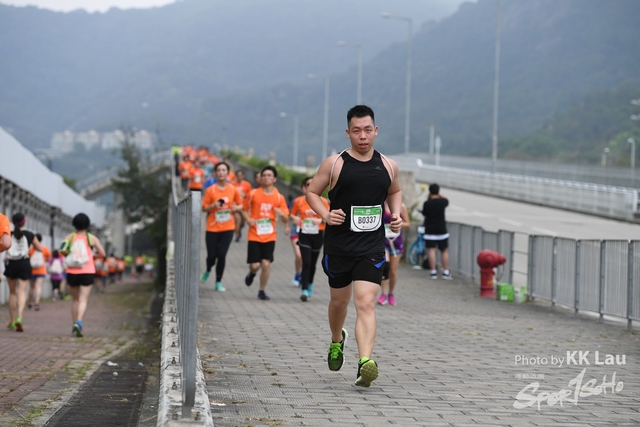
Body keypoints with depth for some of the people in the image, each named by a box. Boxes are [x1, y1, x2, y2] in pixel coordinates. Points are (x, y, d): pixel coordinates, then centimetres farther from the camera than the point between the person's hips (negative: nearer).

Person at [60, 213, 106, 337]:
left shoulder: (70, 237, 2)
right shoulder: (92, 238, 1)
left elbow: (62, 250, -12)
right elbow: (102, 254, -1)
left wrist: (69, 254, 8)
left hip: (72, 272, 2)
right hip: (87, 272, -2)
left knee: (75, 299, 18)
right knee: (83, 300, -7)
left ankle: (74, 324, 18)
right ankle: (78, 322, -28)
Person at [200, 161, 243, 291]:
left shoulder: (233, 189, 1)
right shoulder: (210, 190, -4)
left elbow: (240, 204, 12)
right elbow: (204, 208, 0)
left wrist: (236, 208, -10)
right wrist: (213, 206, -19)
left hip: (228, 228, 1)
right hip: (212, 228, -1)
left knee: (222, 255, -5)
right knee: (212, 255, 1)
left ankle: (218, 282, 9)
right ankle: (208, 271, 36)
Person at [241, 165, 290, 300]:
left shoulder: (279, 197, 1)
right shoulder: (254, 194, -2)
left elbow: (286, 218, 2)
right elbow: (244, 209, 9)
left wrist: (282, 214, -21)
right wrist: (248, 219, -11)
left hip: (269, 236, 1)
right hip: (254, 235, -1)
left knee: (266, 263, -7)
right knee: (255, 265, -4)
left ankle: (262, 291, 10)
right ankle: (252, 274, 34)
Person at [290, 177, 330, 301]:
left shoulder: (323, 201, -1)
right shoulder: (299, 201, 0)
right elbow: (292, 214, 10)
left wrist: (321, 220, -18)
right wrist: (295, 218, -12)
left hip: (317, 235, 1)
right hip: (304, 235, -1)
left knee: (312, 263, 13)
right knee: (306, 262, -13)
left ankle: (310, 285, 38)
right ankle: (304, 290, -14)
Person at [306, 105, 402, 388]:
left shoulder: (388, 166, 5)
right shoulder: (334, 164, -3)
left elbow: (395, 191, 25)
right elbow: (312, 191, 4)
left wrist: (396, 214, 7)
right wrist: (326, 215, -13)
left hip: (372, 247, 0)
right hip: (339, 245, 0)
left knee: (366, 303, -15)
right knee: (339, 300, 17)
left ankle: (365, 364, -25)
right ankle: (337, 340, 49)